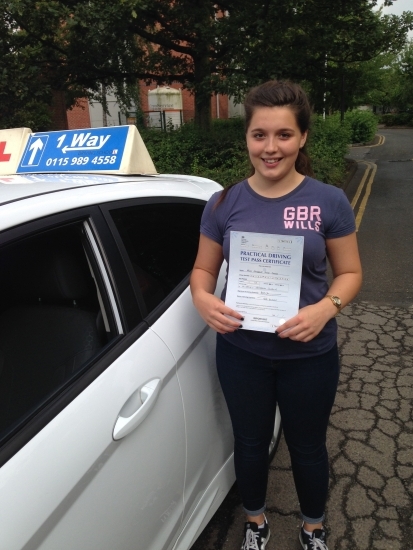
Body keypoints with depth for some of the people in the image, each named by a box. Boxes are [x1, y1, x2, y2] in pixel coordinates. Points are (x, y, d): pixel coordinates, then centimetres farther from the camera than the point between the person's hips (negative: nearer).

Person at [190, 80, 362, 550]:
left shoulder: (329, 202, -10)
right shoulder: (224, 204, -6)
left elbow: (349, 272, -4)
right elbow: (203, 268, 1)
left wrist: (325, 309, -23)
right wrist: (203, 299, -20)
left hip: (309, 354, -1)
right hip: (240, 353, 1)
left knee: (306, 446, 21)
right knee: (250, 442, 22)